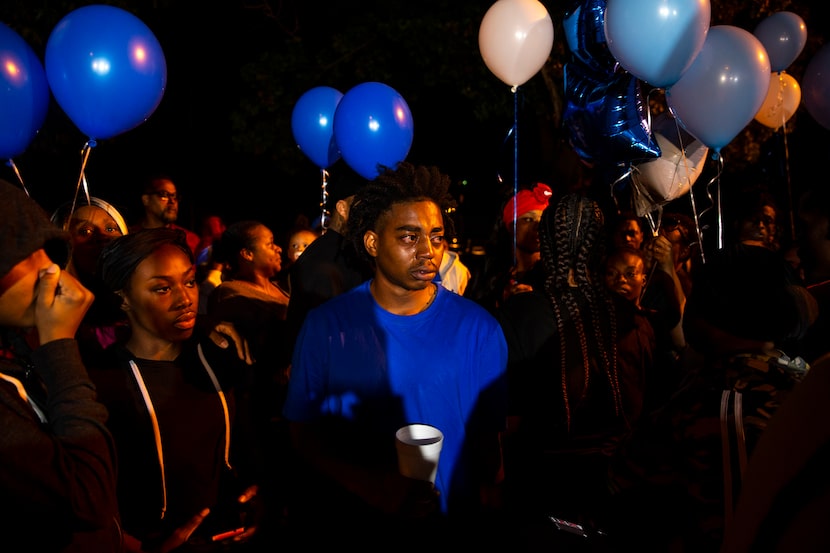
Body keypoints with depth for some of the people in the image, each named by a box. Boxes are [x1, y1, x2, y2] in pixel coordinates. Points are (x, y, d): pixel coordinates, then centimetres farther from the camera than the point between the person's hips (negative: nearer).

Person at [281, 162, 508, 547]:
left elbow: (490, 435, -3)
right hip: (353, 526, 0)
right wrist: (377, 488, -18)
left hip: (452, 528, 0)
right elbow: (303, 432, -5)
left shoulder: (477, 328, -8)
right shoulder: (326, 326, -8)